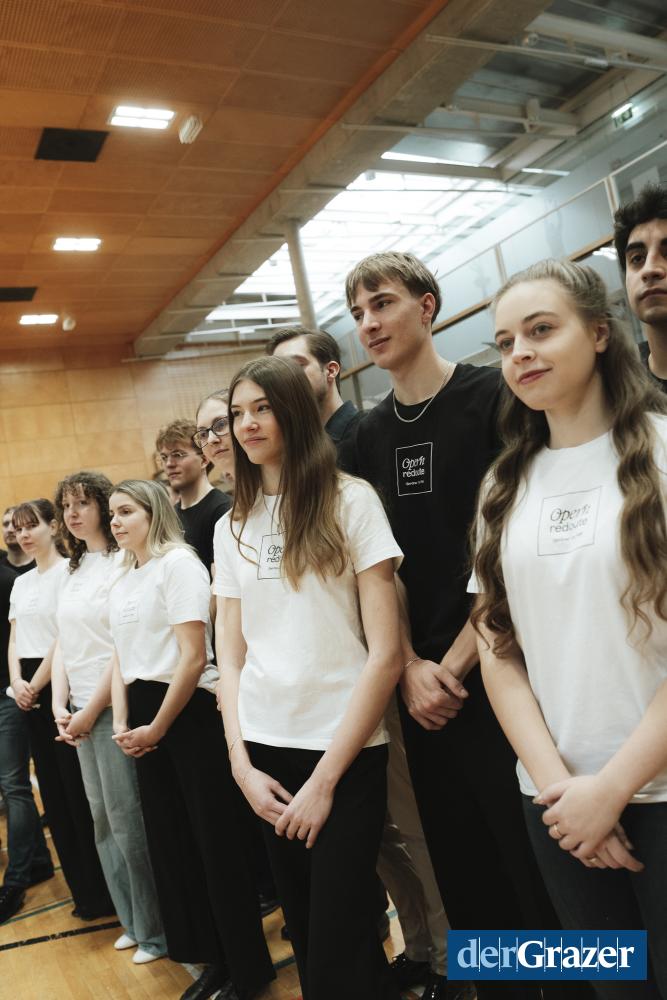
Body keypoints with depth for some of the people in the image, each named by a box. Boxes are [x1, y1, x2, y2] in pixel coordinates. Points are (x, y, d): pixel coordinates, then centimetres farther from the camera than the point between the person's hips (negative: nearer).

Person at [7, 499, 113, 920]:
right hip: (31, 692, 8)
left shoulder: (68, 571, -9)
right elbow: (15, 639, 13)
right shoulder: (21, 582, 15)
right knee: (54, 790, 12)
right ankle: (82, 889, 24)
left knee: (79, 790, -2)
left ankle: (101, 893, 12)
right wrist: (17, 682, -4)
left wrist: (36, 685, -10)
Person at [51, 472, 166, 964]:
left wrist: (92, 711, -13)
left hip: (115, 706, -8)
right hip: (80, 711, 8)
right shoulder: (74, 572, 13)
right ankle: (133, 921, 28)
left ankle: (155, 931, 15)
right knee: (102, 818, 13)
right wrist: (60, 705, 2)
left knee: (128, 818, -2)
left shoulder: (124, 563, -11)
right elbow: (64, 644, 13)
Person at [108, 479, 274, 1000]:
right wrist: (122, 723, 0)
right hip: (145, 720, 8)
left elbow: (193, 657, -17)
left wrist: (157, 728, -12)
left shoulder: (178, 563, -11)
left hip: (191, 714, -8)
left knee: (216, 840, 2)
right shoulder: (124, 580, 13)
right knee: (171, 839, 14)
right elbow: (122, 658, 14)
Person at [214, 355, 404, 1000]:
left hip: (345, 752, -4)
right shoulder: (232, 527, 7)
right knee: (303, 931, 15)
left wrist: (324, 778, -11)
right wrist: (241, 763, -2)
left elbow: (385, 653, -11)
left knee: (339, 945, 0)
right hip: (264, 752, 4)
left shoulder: (350, 501, -6)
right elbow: (231, 656, 9)